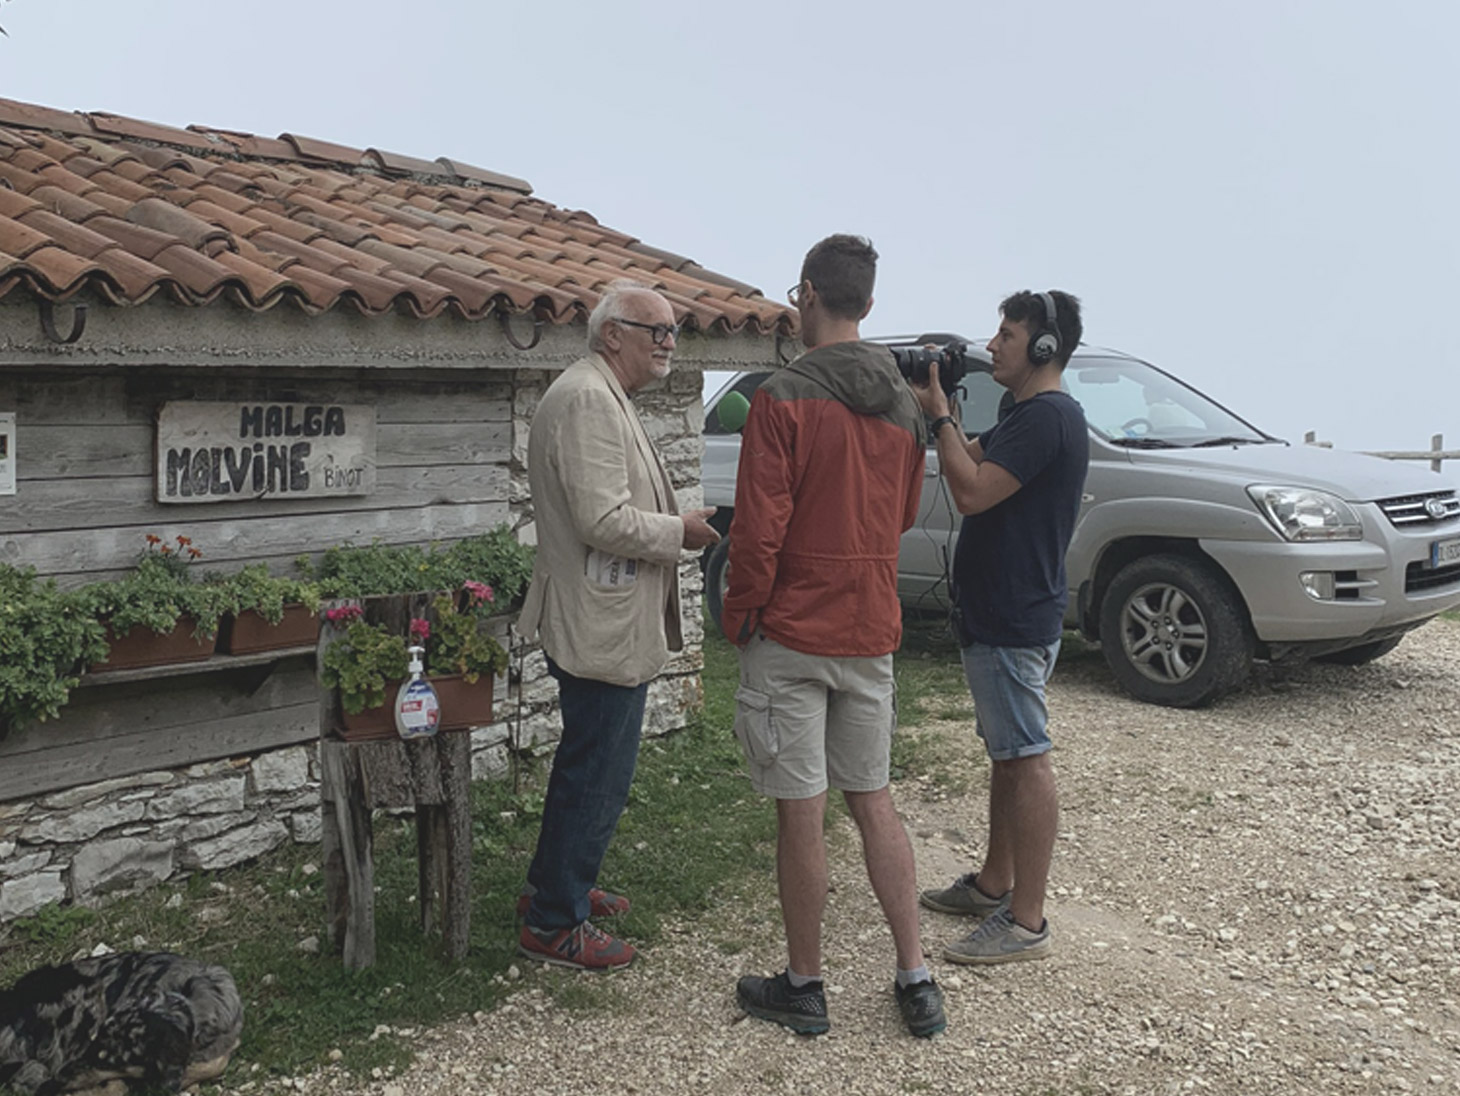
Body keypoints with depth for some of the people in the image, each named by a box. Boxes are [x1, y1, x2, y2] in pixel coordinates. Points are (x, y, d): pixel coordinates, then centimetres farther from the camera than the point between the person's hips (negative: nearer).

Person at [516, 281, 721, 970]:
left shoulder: (602, 396, 18)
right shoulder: (588, 398, -18)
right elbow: (603, 520, -26)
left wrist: (677, 522, 14)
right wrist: (680, 532, -13)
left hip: (603, 622, 11)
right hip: (603, 628, -11)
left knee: (588, 766, 22)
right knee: (596, 778, -2)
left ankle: (556, 886, 36)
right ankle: (553, 925, 11)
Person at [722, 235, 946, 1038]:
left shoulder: (783, 399, -14)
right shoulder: (903, 404, 7)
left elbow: (759, 529, -17)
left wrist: (739, 617, -4)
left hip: (792, 634, -6)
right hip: (872, 633, 6)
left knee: (800, 814, 4)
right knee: (874, 803, 16)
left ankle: (803, 987, 18)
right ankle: (915, 981, 20)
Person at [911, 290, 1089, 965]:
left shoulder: (1048, 416, -18)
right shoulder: (1026, 414, 16)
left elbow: (971, 492, -25)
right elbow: (975, 465, 19)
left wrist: (939, 415, -16)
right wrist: (939, 414, 6)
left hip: (1015, 622, -11)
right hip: (996, 613, 11)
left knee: (1025, 759, -6)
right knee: (1005, 753, 18)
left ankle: (1026, 922, 0)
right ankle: (994, 884, 31)